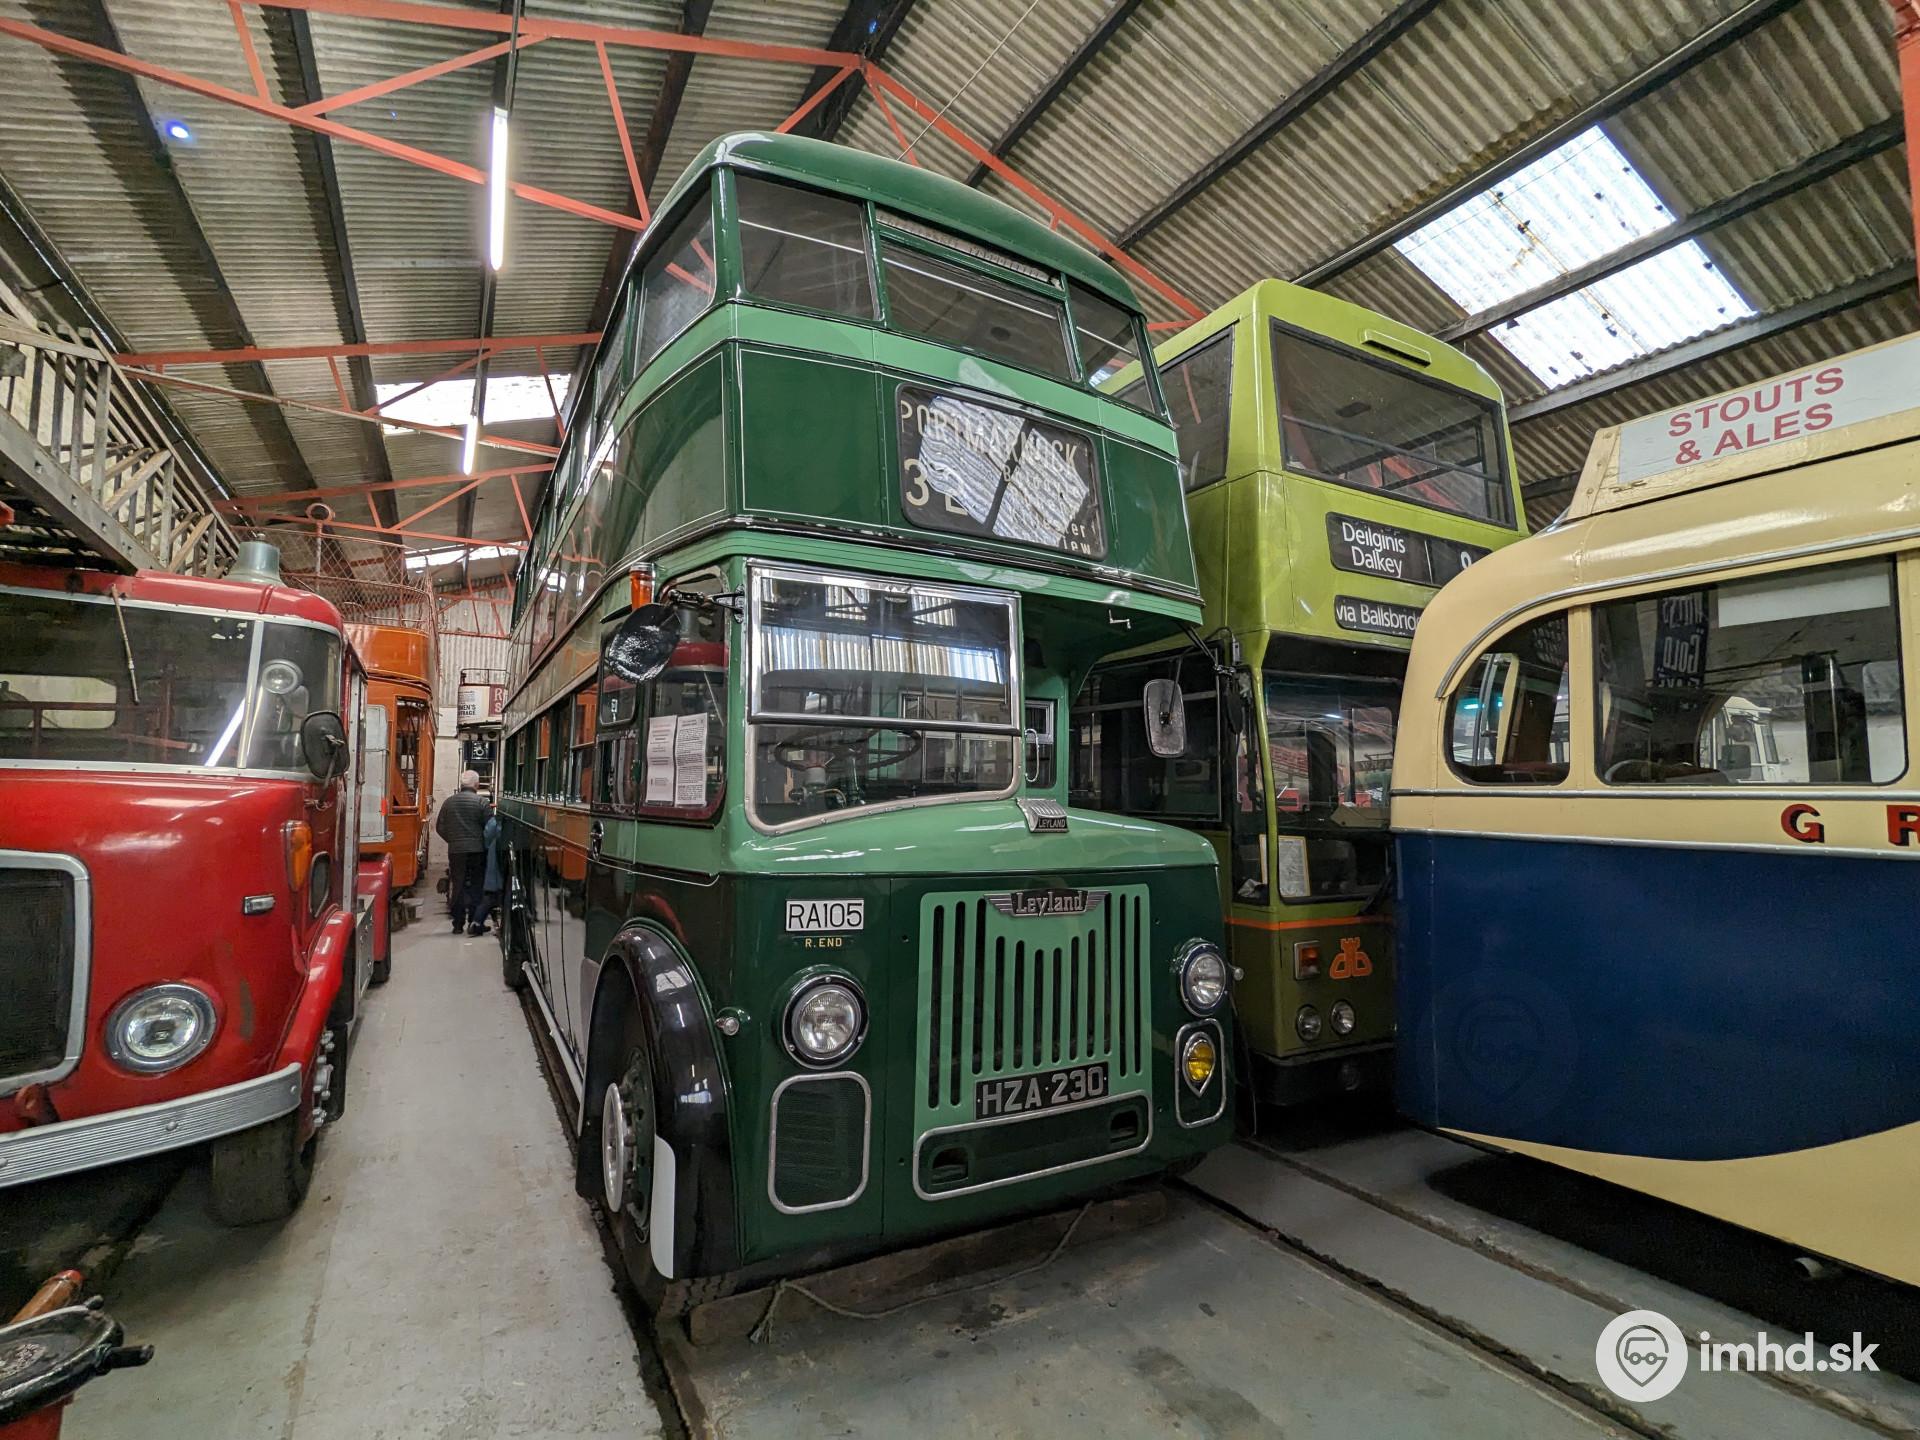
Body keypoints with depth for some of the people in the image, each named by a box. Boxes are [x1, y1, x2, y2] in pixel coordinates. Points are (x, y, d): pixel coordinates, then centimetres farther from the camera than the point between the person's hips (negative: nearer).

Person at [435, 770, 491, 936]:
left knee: (457, 886, 11)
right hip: (477, 850, -3)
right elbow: (489, 827, -9)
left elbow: (440, 828, 6)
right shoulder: (481, 802, -7)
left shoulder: (448, 802, 3)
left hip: (455, 851, 3)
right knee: (477, 887, 6)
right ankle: (475, 923, 3)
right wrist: (485, 844, 10)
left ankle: (458, 924, 14)